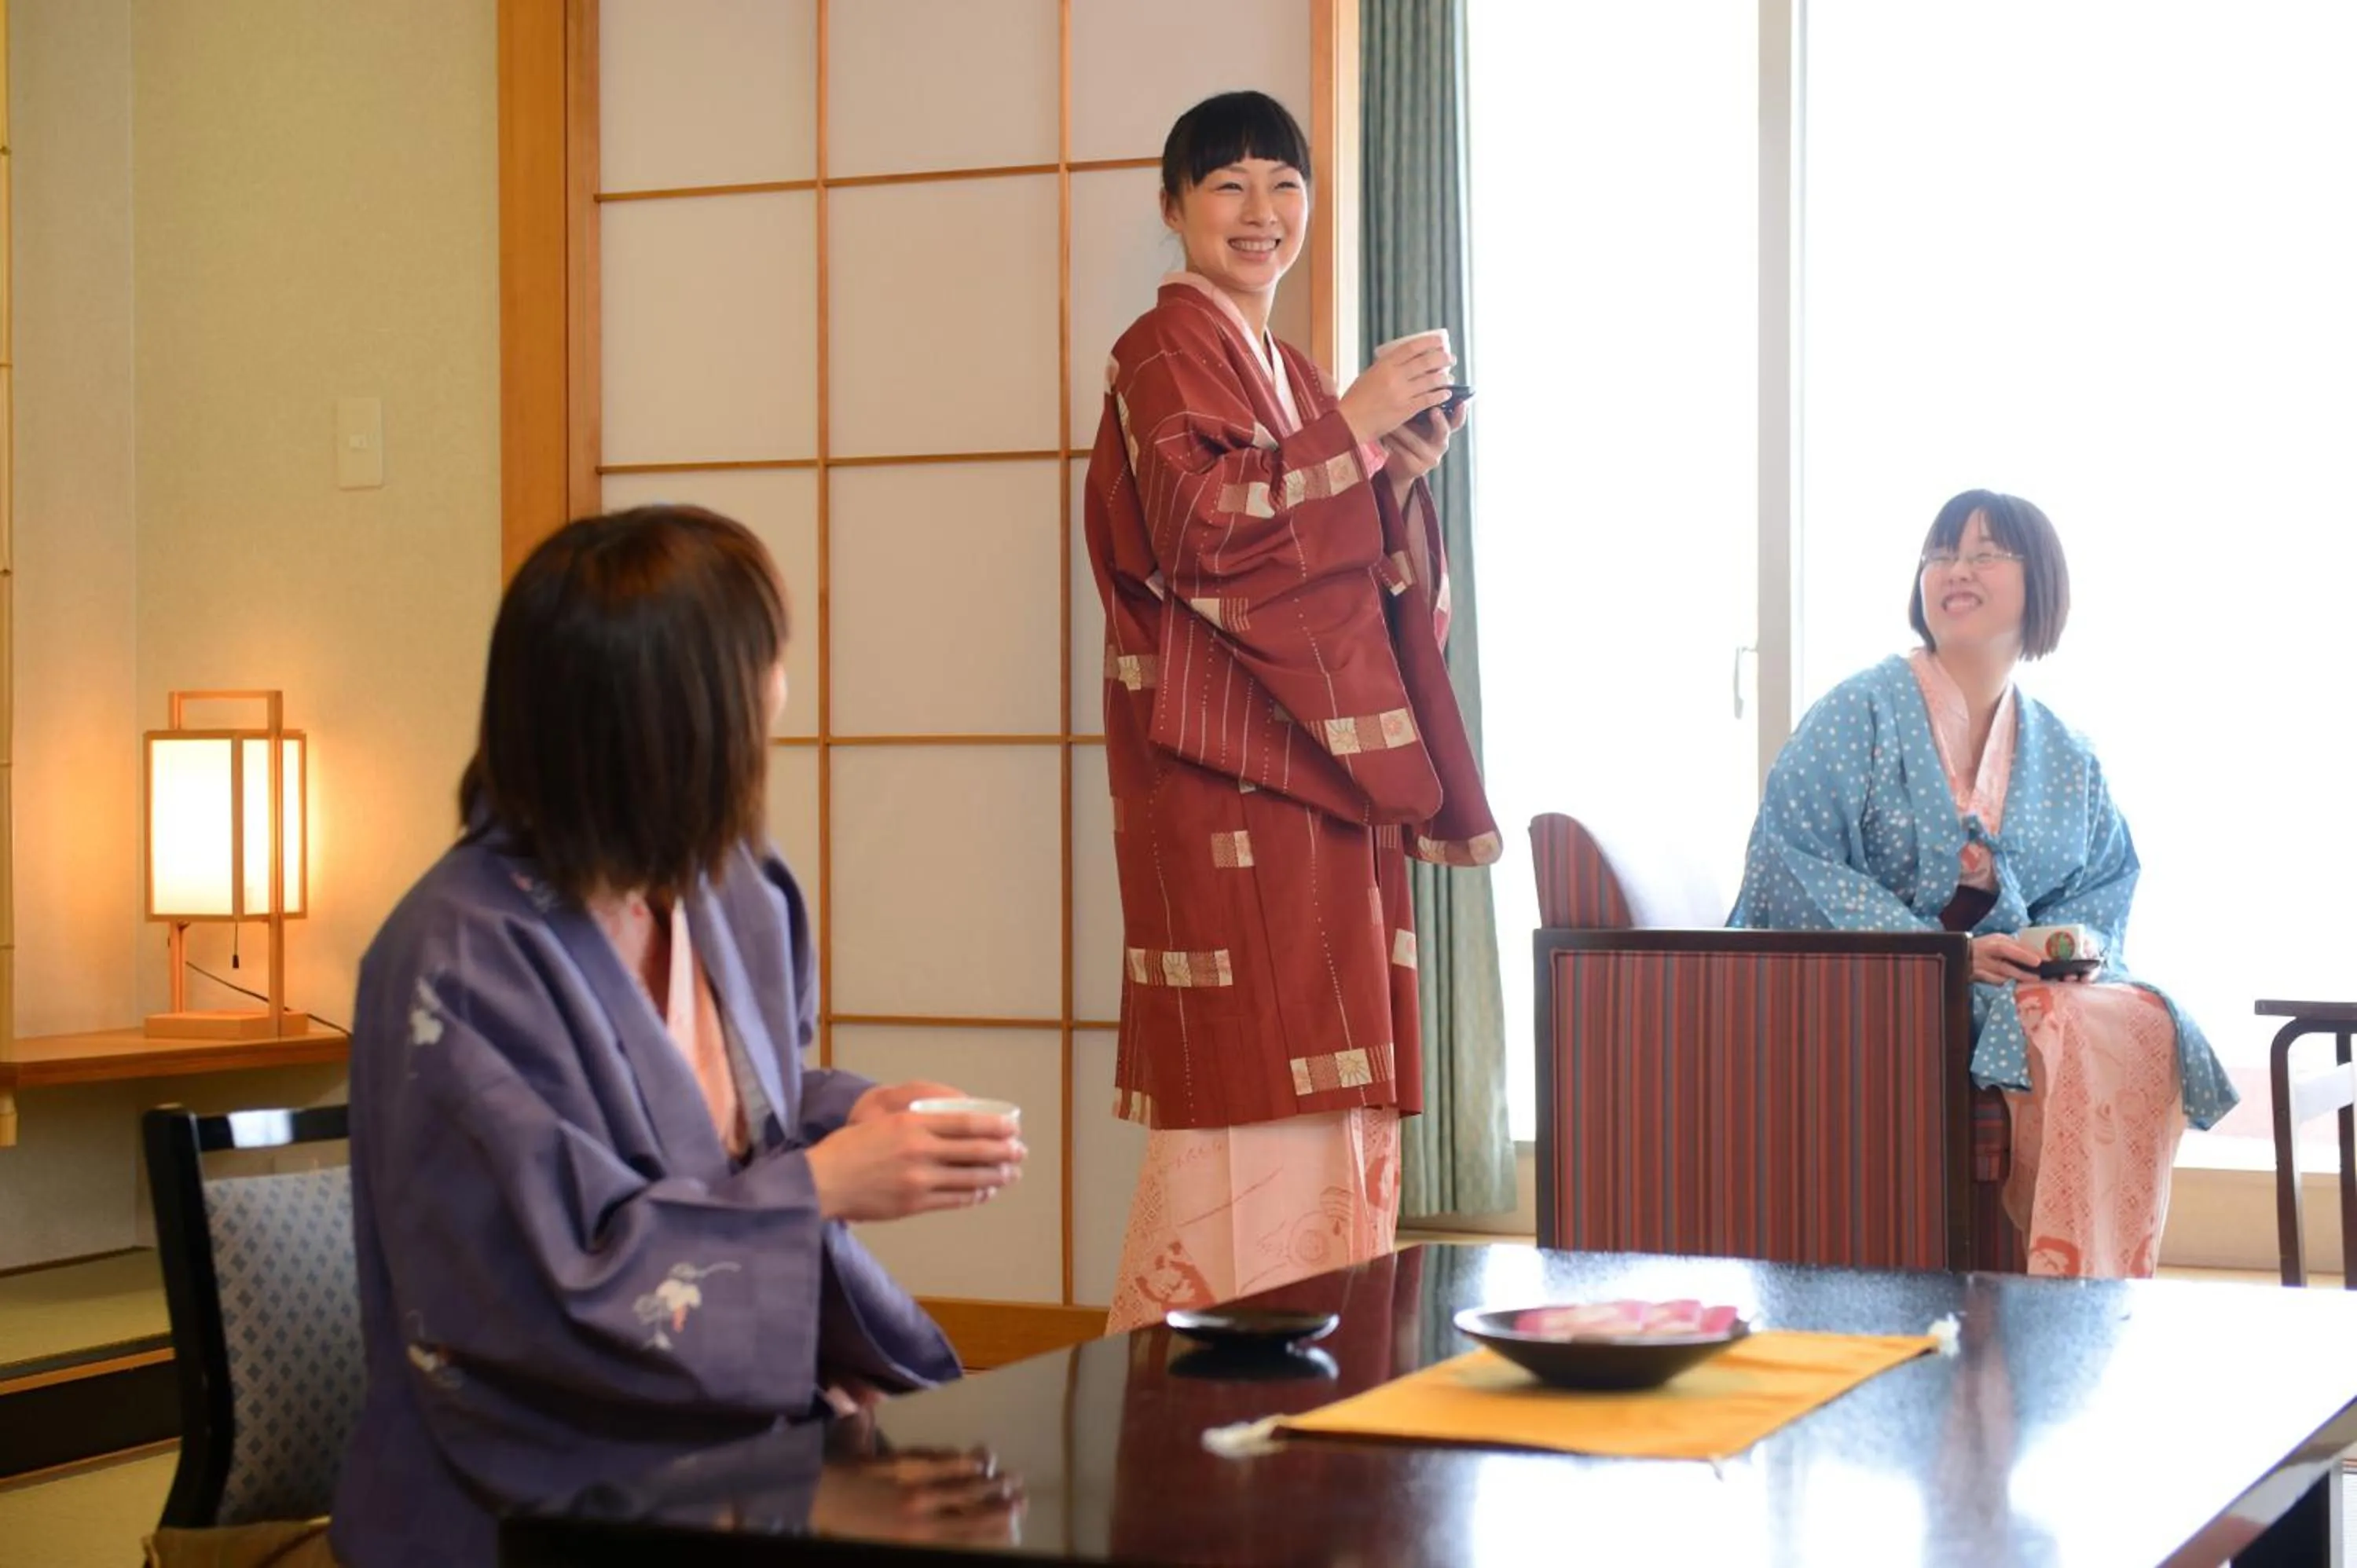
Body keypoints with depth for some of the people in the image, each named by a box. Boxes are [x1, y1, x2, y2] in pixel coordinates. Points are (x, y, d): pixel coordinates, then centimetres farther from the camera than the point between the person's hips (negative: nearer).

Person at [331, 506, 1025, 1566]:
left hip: (736, 1440, 7)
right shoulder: (461, 962, -17)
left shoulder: (740, 899, 6)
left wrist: (849, 1114, -1)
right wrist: (819, 1186, -18)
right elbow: (553, 1277, -20)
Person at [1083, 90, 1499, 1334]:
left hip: (1313, 764, 9)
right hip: (1226, 765, -9)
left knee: (1321, 1084, 7)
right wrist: (1353, 423, -15)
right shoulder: (1168, 350, -3)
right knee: (1250, 1078, -12)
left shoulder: (1281, 368, 23)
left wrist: (1401, 468, 7)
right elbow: (1203, 531, -18)